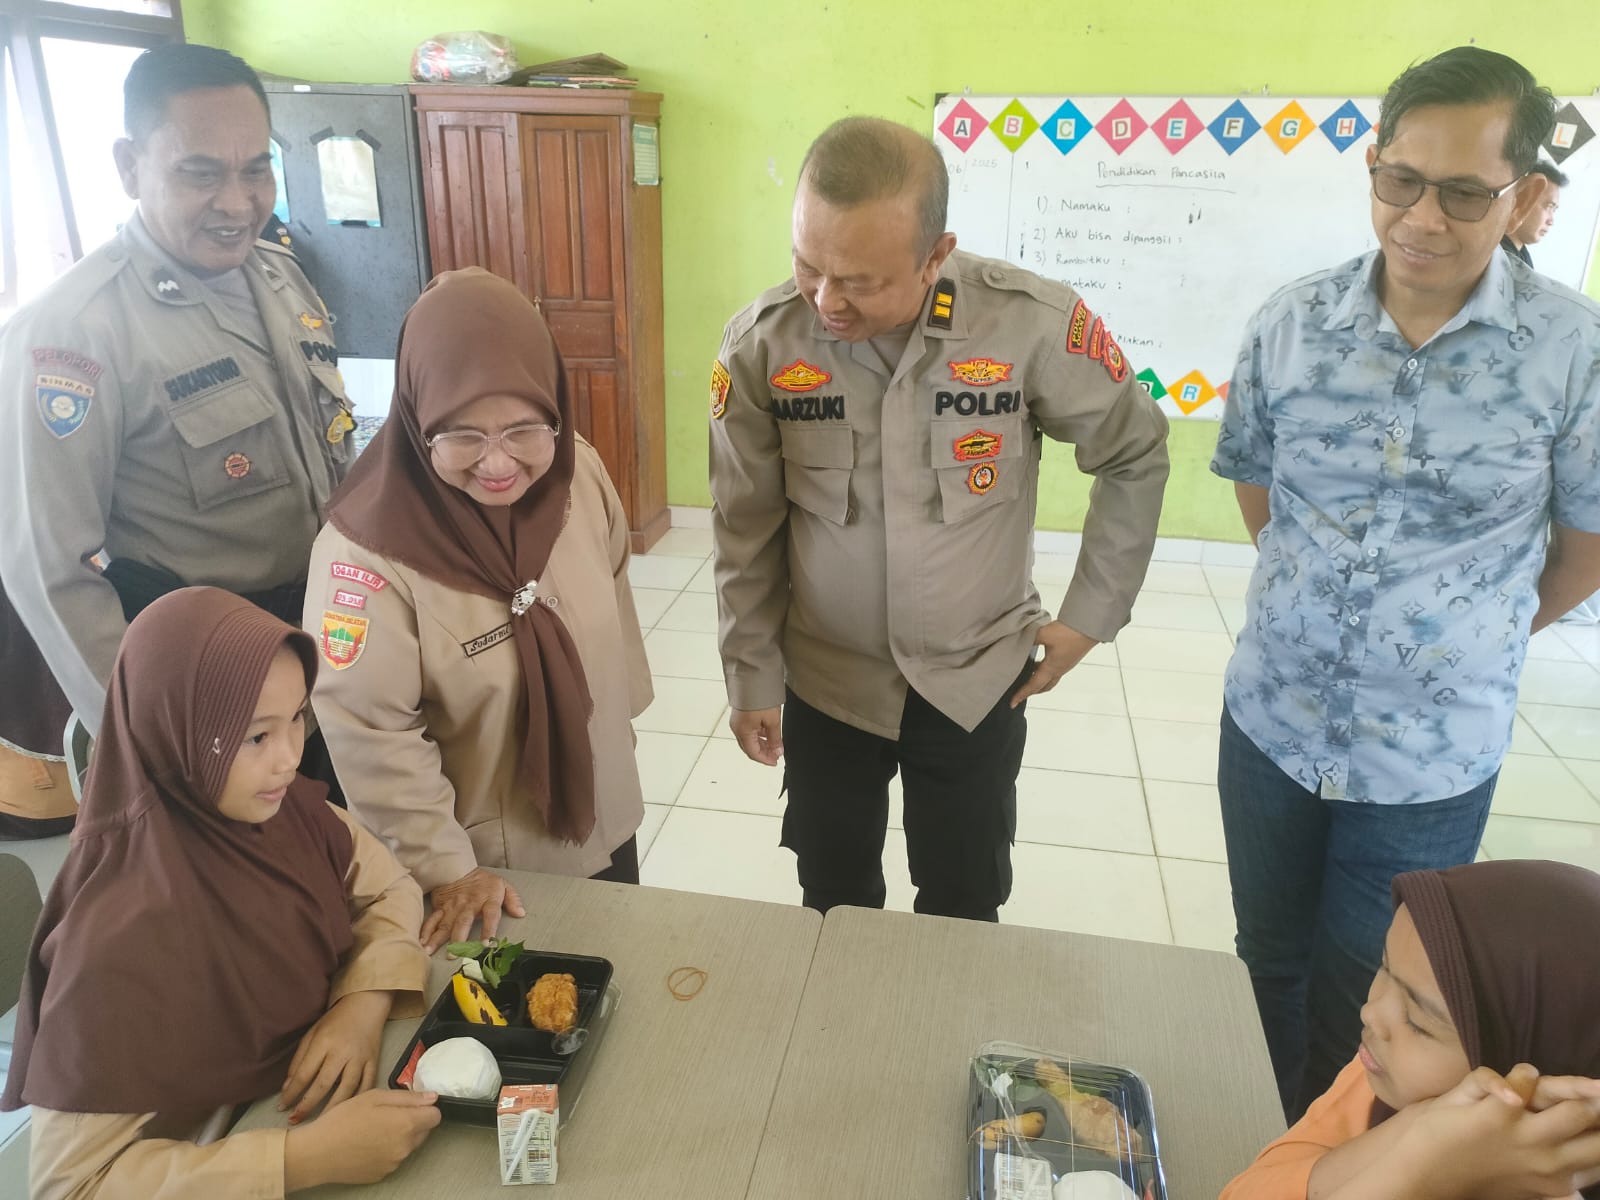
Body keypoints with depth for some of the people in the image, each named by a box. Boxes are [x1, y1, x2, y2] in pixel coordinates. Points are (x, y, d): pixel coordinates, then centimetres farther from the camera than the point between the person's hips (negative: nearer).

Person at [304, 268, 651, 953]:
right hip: (486, 862, -5)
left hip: (603, 822, 5)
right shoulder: (369, 546, -28)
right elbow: (369, 733, -22)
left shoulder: (580, 475, -13)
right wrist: (445, 869, -17)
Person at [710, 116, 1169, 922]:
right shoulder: (762, 342, -16)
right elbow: (747, 532, -5)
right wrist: (752, 679, 1)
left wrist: (1091, 613, -2)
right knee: (834, 910, 20)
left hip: (977, 682, 0)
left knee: (963, 917, 18)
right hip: (824, 682, 1)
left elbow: (1135, 454, -3)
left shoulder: (1033, 323, -21)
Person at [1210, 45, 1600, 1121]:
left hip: (1433, 758, -2)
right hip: (1270, 722, 3)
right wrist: (1324, 599, 10)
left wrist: (1483, 635, 10)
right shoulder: (1295, 322, -7)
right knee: (1271, 970, 21)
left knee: (1360, 1008, 15)